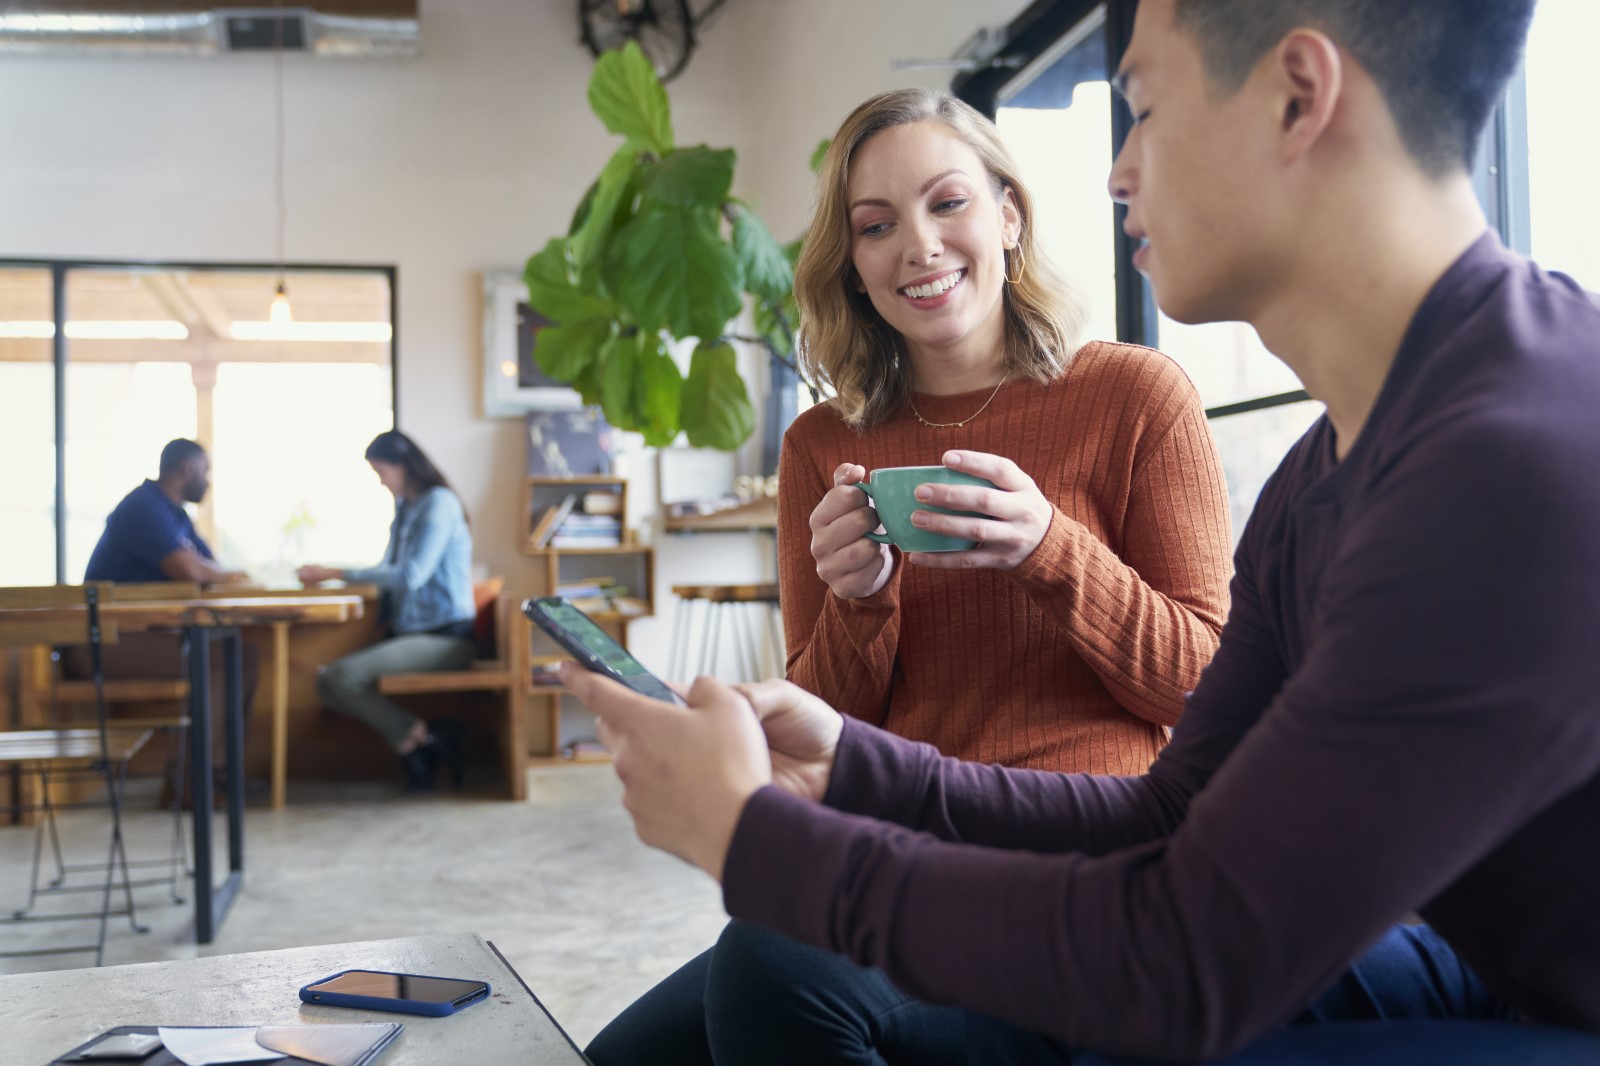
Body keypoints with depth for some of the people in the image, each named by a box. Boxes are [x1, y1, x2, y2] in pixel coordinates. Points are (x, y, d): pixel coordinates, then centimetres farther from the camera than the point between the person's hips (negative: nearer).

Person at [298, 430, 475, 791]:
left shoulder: (439, 503, -10)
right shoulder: (405, 507, 18)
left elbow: (410, 575, -19)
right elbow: (388, 572, 23)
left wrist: (340, 574, -14)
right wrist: (329, 574, 8)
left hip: (445, 636, -10)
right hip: (411, 632, 10)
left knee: (343, 675, -24)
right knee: (327, 682, -5)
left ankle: (417, 736, -7)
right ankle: (428, 739, -10)